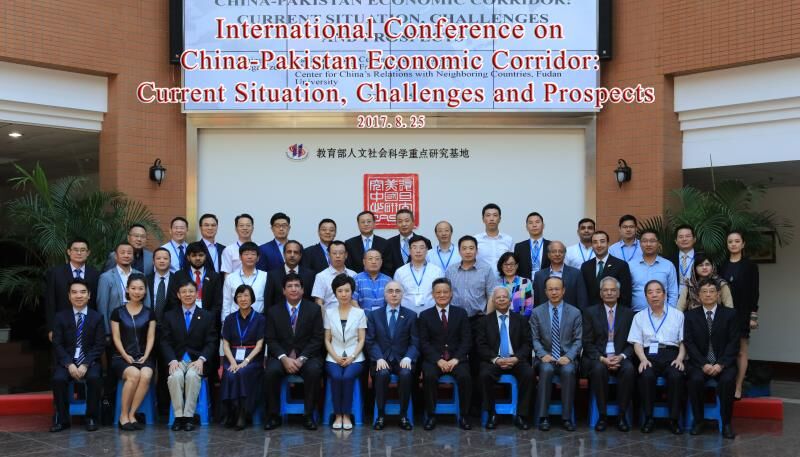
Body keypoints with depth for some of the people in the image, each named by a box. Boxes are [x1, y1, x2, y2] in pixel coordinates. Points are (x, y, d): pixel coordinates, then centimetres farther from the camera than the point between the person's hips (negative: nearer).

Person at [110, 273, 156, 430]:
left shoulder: (149, 313, 13)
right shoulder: (118, 312, 8)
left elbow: (151, 337, 8)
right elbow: (116, 337, 3)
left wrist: (146, 356, -8)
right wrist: (126, 356, -10)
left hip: (143, 357, 1)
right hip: (122, 357, -1)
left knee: (146, 375, -33)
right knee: (133, 374, -35)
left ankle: (131, 414, -22)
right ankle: (124, 415, -20)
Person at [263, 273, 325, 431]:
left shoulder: (314, 309, 6)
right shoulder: (273, 312, 9)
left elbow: (317, 338, -1)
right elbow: (271, 340, 2)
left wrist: (301, 359, -14)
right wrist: (284, 358, -16)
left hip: (307, 356, -1)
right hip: (281, 356, 1)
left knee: (314, 370, -33)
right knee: (270, 371, -30)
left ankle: (308, 416, -19)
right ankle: (273, 416, -15)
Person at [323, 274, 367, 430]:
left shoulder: (359, 313, 5)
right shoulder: (329, 312, 9)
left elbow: (361, 340, 3)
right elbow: (327, 340, 8)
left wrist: (352, 357, -12)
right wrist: (336, 357, -8)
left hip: (354, 357, -1)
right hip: (334, 357, 1)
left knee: (348, 376, -32)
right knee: (336, 377, -31)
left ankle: (346, 415, -18)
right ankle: (338, 415, -18)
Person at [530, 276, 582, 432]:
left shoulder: (575, 312, 6)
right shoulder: (537, 312, 7)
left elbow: (578, 340, 4)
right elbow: (535, 339, 5)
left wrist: (568, 357, -13)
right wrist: (543, 355, -13)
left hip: (566, 358, 0)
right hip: (546, 357, 0)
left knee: (568, 371, -34)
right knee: (546, 369, -34)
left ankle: (567, 417, -24)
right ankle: (543, 417, -27)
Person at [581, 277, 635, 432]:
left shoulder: (628, 313, 12)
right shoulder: (590, 312, 8)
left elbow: (632, 342, 6)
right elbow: (587, 343, 1)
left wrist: (621, 356, -13)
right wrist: (602, 358, -15)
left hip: (620, 358, 1)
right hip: (597, 358, -1)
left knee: (629, 369, -32)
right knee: (598, 369, -35)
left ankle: (622, 415, -21)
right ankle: (602, 415, -23)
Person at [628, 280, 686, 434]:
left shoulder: (677, 315, 16)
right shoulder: (639, 317, 17)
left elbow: (683, 342, 10)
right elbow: (637, 343, 9)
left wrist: (679, 359, -8)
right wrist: (643, 359, -9)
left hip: (671, 354, 0)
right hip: (649, 354, 0)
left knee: (676, 376, -33)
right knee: (646, 375, -33)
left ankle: (674, 419, -21)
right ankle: (648, 418, -20)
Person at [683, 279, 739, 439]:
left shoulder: (730, 314, 6)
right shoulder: (691, 315, 8)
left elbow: (733, 343, -1)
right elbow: (689, 343, 0)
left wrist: (721, 364, -15)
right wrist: (704, 364, -14)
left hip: (723, 363, 0)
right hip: (699, 363, 0)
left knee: (728, 380, -32)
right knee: (695, 379, -31)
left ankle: (726, 423, -18)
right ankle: (698, 420, -14)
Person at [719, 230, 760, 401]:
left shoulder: (750, 265, 1)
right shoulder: (722, 266, 10)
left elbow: (754, 292, -2)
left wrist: (754, 315, -8)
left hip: (742, 312, -3)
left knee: (741, 351, -2)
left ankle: (737, 388, -1)